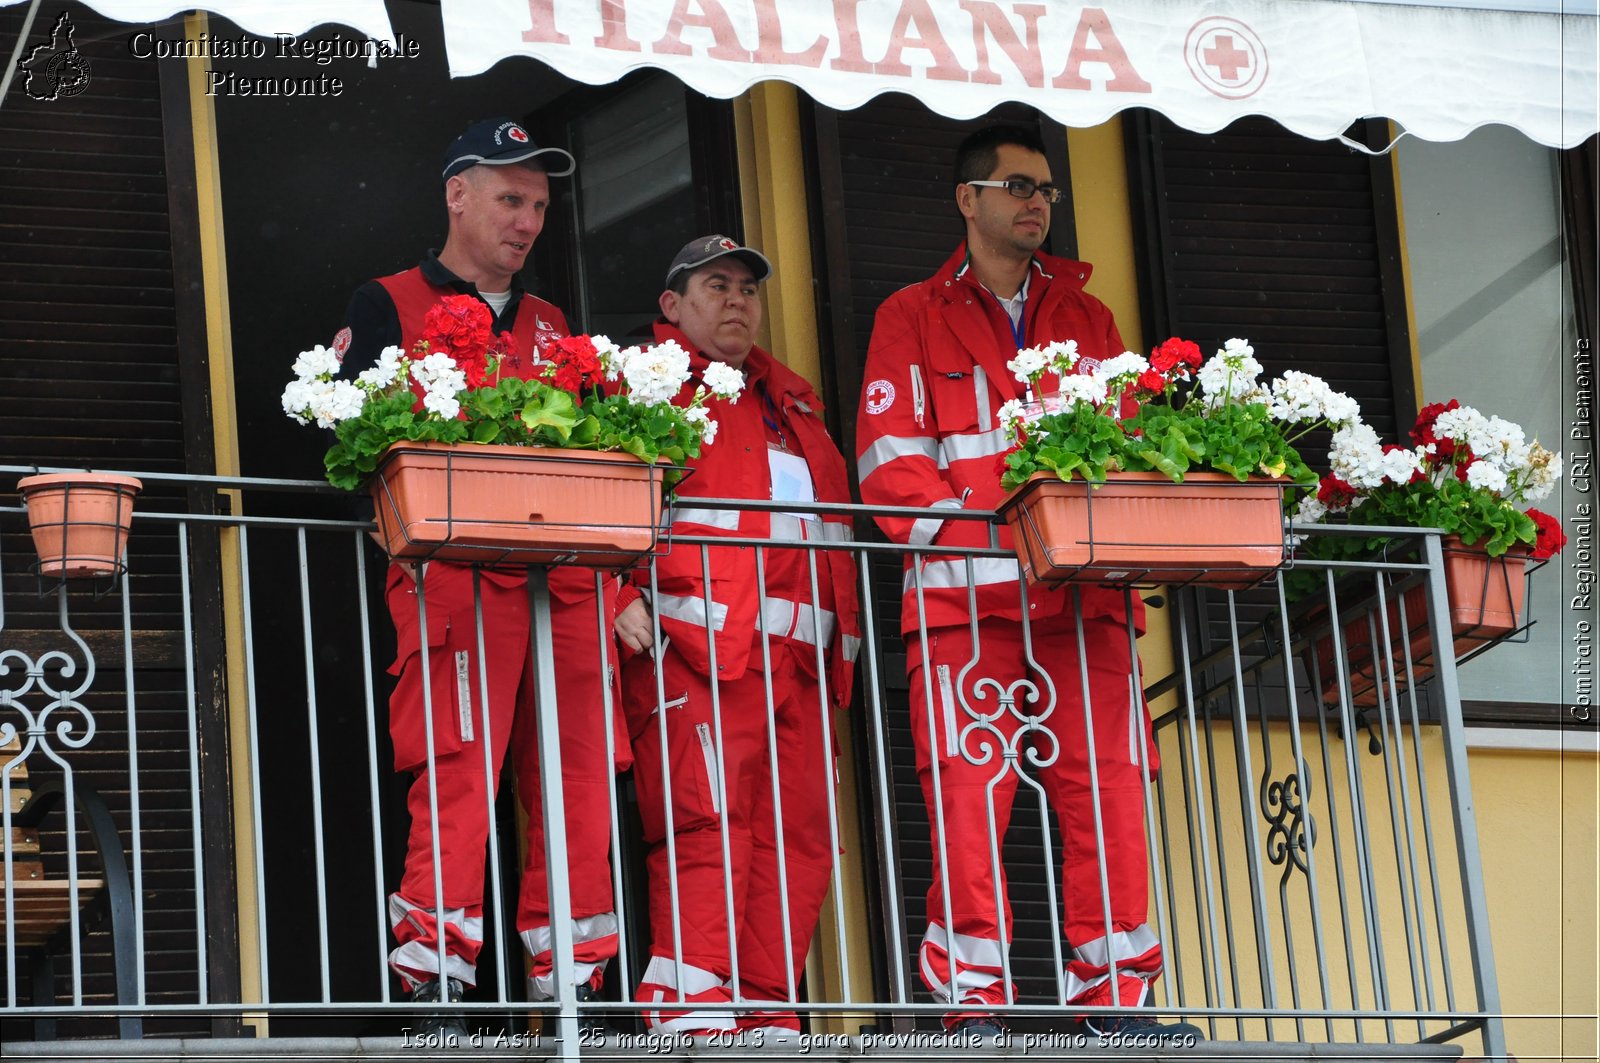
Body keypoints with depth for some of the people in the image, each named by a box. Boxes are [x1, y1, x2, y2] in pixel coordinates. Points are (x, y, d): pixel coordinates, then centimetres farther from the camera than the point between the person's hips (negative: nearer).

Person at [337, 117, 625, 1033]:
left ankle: (570, 992, 4)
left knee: (581, 793, -1)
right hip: (454, 574, -5)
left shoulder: (550, 326, 27)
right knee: (456, 787, -14)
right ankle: (437, 996, -13)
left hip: (567, 581, 5)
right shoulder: (390, 306, 11)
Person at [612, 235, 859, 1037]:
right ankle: (691, 1008, -16)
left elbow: (835, 526, 28)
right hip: (694, 646, -7)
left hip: (798, 659, 7)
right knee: (707, 822, -15)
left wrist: (842, 630, 18)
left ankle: (766, 1011, 3)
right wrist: (620, 595, -16)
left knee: (799, 835, 0)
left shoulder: (792, 403, 28)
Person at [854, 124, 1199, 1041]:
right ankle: (974, 1006, -8)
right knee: (970, 792, -10)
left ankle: (1118, 1001, -1)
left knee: (1109, 788, -4)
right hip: (964, 596, -3)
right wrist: (984, 529, -13)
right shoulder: (913, 318, 12)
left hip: (1084, 595, 3)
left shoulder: (1087, 318, 23)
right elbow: (889, 458, 1)